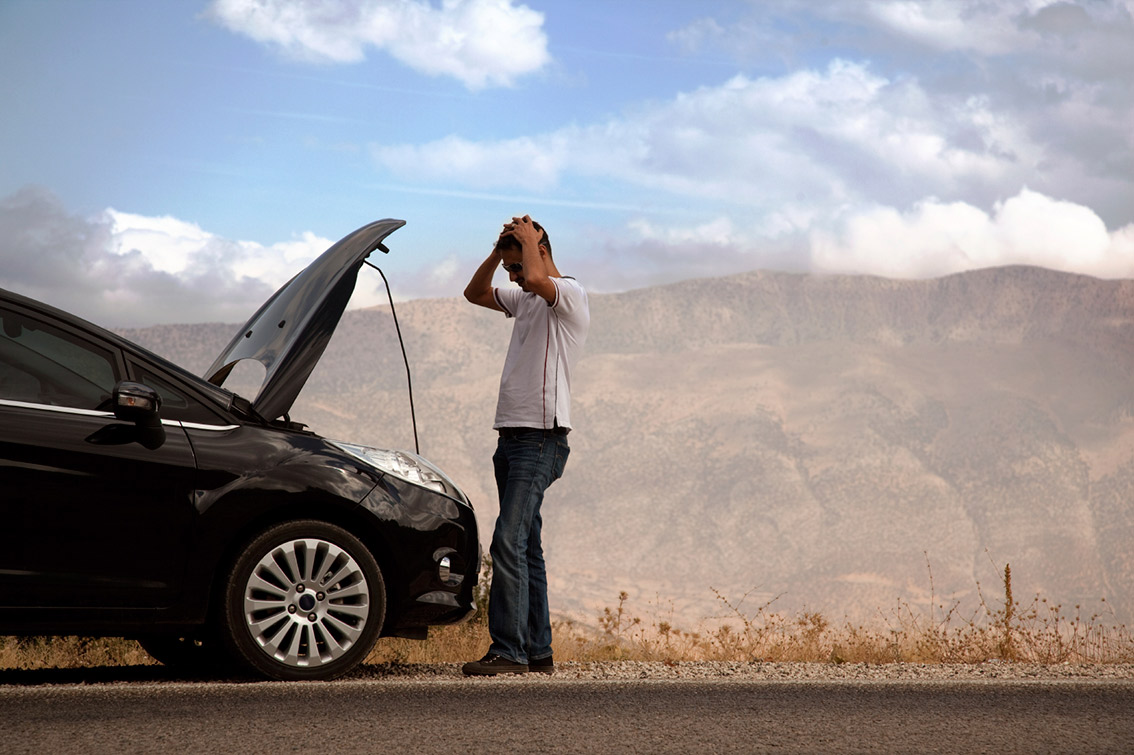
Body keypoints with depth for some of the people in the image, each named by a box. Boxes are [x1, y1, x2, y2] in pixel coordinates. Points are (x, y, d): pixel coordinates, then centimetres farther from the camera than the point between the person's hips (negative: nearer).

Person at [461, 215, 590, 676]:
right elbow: (475, 293, 29)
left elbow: (537, 279, -28)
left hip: (540, 438, -10)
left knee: (509, 541, -17)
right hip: (512, 434, 10)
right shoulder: (526, 300, 21)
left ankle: (508, 651, -19)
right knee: (525, 546, 9)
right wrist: (499, 249, 14)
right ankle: (537, 651, 12)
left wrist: (528, 241, -9)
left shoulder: (570, 295, -7)